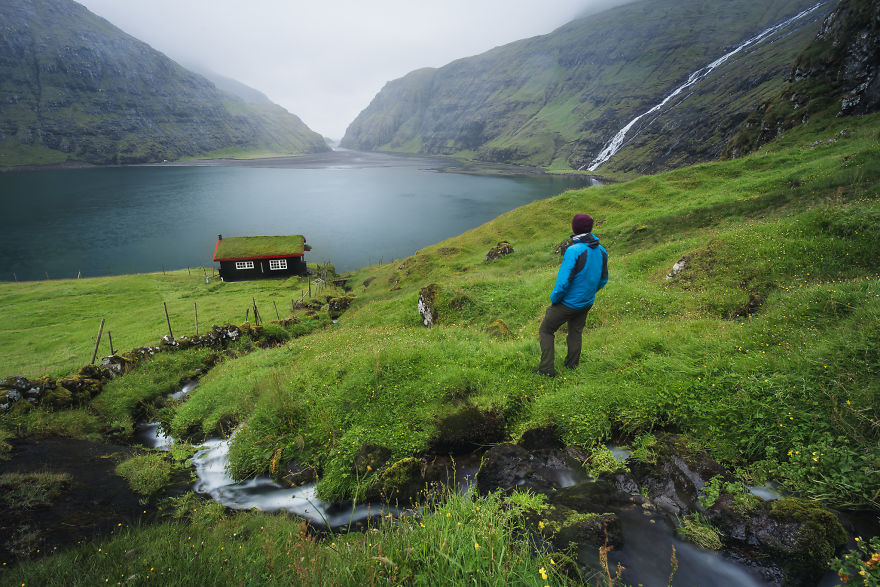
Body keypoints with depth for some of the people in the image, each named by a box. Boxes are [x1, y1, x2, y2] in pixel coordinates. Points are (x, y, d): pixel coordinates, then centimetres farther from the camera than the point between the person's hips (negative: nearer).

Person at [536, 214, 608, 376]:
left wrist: (554, 298, -11)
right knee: (576, 333, 24)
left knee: (546, 331, 10)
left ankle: (547, 369, 10)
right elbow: (603, 279, 8)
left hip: (568, 303, -7)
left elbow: (563, 281, -28)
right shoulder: (601, 251, -3)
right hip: (587, 303, 7)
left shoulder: (574, 250, -27)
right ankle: (572, 366, 38)